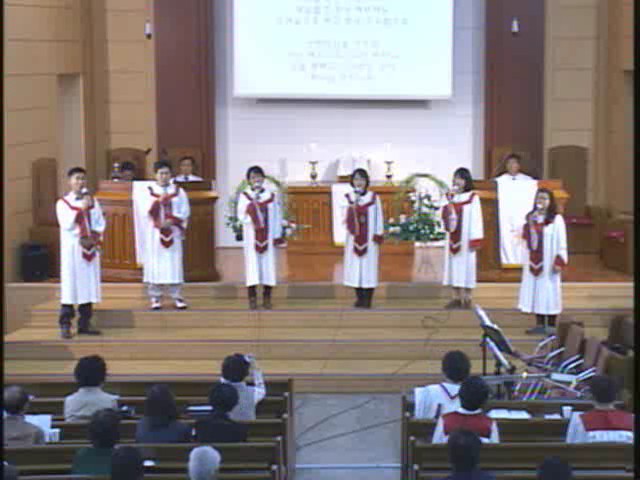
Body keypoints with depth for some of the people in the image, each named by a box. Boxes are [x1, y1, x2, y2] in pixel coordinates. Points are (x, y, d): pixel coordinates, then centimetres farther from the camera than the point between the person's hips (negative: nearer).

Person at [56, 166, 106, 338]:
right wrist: (81, 208, -15)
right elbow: (66, 224, -12)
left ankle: (85, 324, 9)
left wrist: (94, 237, -9)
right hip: (72, 248, -4)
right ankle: (65, 325, -6)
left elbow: (101, 223, 7)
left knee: (89, 285, 3)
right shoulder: (63, 203, 2)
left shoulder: (93, 202, 13)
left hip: (91, 247, 4)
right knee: (70, 286, -7)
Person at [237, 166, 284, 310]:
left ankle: (267, 298, 6)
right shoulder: (244, 196, 4)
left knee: (268, 263, 0)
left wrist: (277, 236, 2)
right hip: (251, 236, -2)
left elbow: (277, 217, 7)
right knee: (253, 263, -4)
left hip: (268, 236, 2)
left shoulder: (272, 196, 8)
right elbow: (241, 216, -5)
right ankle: (252, 298, -2)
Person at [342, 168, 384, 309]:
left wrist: (378, 235, -6)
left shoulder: (373, 197, 1)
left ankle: (368, 299, 0)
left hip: (369, 239, -2)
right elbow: (345, 218, -3)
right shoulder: (348, 198, 4)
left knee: (369, 266, -3)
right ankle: (359, 298, 9)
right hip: (354, 238, 2)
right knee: (355, 265, 2)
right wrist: (352, 207, -19)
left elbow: (379, 217, 1)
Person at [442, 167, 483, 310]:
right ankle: (456, 298, 7)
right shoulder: (452, 197, 12)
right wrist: (446, 213, -10)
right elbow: (447, 217, 13)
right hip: (453, 238, 5)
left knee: (466, 265, -5)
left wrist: (475, 239, -14)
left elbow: (476, 218, -8)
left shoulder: (472, 197, -4)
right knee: (454, 265, 4)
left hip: (466, 237, -5)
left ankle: (466, 298, -2)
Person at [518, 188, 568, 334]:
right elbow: (526, 237, 11)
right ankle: (540, 324, 10)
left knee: (549, 292, -3)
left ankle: (551, 325, 3)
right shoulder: (531, 218, 11)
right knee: (535, 290, 4)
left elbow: (561, 242, -7)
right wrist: (530, 223, -6)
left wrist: (559, 261, -14)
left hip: (548, 262, -5)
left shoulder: (556, 219, -5)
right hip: (533, 262, 5)